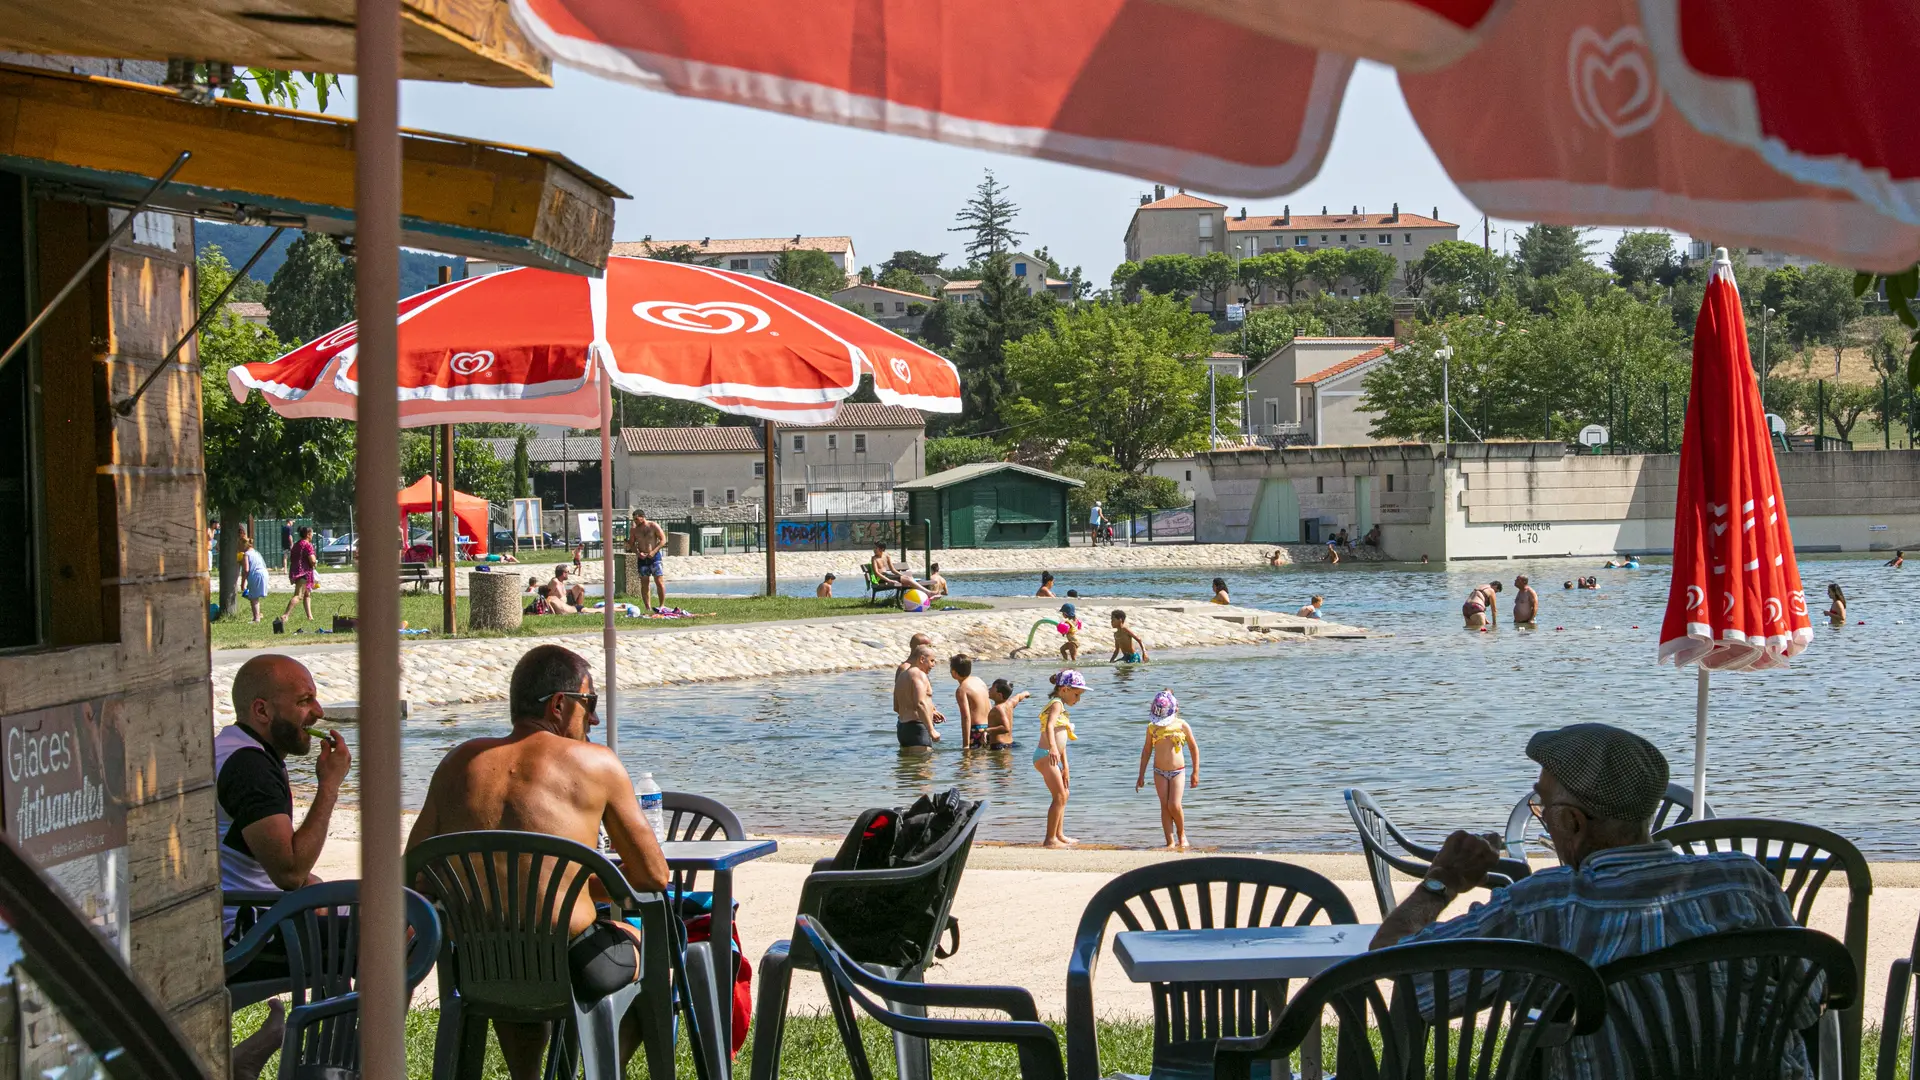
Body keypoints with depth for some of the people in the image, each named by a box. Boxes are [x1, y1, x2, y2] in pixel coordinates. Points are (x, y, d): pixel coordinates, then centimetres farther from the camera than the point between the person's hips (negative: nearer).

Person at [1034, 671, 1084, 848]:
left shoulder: (1061, 708, 23)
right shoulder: (1057, 704, -8)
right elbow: (1049, 726, -28)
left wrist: (1065, 768, 26)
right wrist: (1053, 748, -45)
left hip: (1052, 757, 11)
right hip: (1045, 755, -11)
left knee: (1063, 795, 21)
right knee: (1059, 797, -10)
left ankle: (1059, 835, 29)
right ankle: (1050, 839, -9)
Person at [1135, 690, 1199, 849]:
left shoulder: (1181, 725, -7)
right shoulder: (1152, 727, -2)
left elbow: (1194, 748, 4)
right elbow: (1147, 750, 9)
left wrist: (1196, 772, 4)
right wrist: (1141, 775, 9)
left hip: (1178, 770, -2)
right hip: (1159, 772, 2)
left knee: (1174, 805, -13)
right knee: (1165, 806, -2)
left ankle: (1182, 835, 12)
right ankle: (1171, 842, 1)